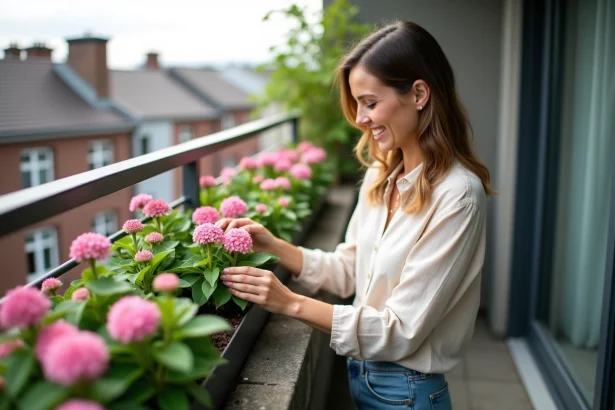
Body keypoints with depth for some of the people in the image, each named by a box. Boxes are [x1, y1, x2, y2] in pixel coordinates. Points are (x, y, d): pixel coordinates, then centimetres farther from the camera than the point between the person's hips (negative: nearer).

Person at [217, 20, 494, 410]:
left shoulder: (457, 196, -23)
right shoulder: (381, 176, -1)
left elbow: (402, 331, -22)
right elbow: (349, 270, 5)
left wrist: (292, 303, -25)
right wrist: (273, 245, -7)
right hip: (360, 374, 6)